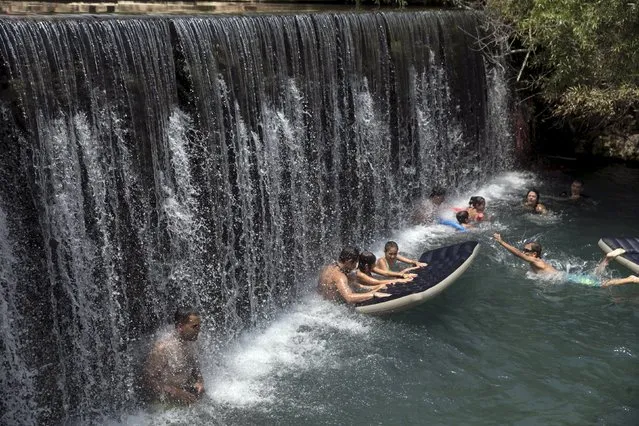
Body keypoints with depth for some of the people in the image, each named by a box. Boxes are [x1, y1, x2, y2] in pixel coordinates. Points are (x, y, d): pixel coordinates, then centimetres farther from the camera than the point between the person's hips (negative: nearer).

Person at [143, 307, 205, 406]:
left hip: (184, 391, 7)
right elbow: (149, 380, -21)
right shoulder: (163, 347, -23)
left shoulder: (190, 342, 1)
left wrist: (199, 381, -5)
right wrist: (177, 393, -27)